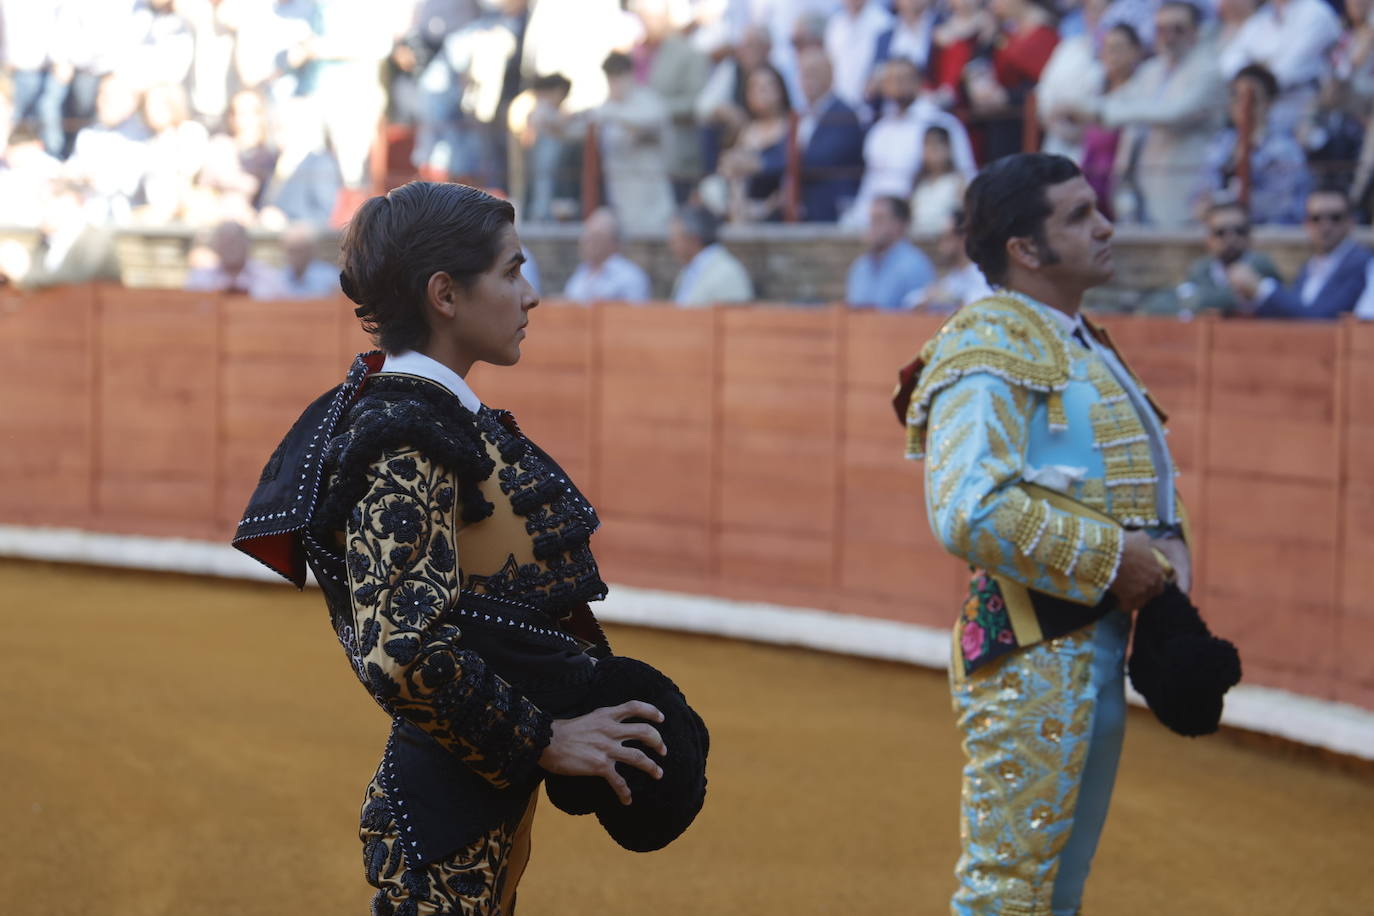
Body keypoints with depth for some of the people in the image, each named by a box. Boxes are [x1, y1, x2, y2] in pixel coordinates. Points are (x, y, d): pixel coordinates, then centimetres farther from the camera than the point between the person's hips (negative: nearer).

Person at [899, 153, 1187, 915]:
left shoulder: (1083, 344, 15)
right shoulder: (990, 349, -16)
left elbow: (1135, 480, 24)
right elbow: (968, 514, -28)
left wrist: (1167, 549, 2)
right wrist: (1110, 559, -21)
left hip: (1102, 641, 10)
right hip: (1032, 647, -10)